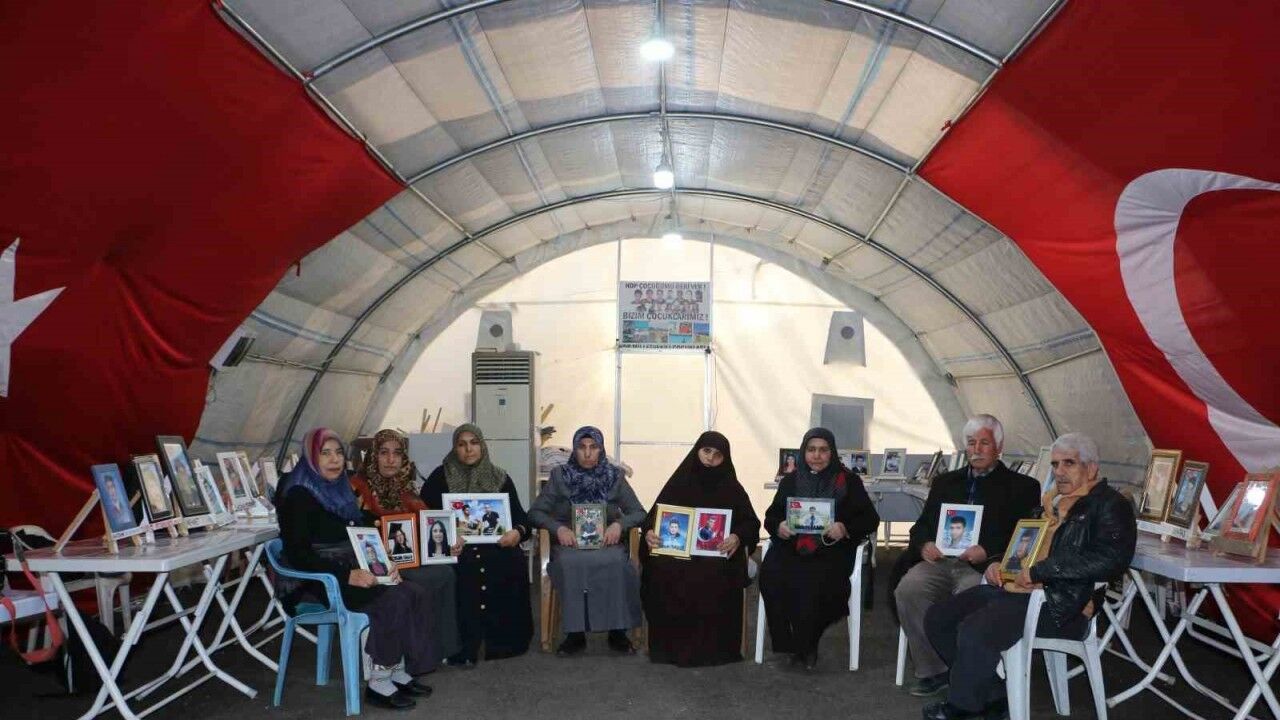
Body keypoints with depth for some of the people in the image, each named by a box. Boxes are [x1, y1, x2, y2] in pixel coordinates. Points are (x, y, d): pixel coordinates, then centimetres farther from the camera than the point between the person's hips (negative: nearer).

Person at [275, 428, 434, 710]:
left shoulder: (339, 489, 12)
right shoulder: (298, 496, -12)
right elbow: (297, 555, -20)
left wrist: (384, 565, -1)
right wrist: (348, 576, -28)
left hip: (350, 572, 8)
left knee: (416, 595, -13)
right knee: (392, 599, -27)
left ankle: (399, 672, -6)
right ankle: (379, 683, -15)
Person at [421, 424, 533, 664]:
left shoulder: (500, 478, 14)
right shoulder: (440, 477, 10)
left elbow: (520, 516, 10)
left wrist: (518, 532, -14)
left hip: (496, 545, 2)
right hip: (458, 548, -2)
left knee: (513, 562, -29)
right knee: (468, 568, -34)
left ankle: (506, 640, -9)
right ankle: (463, 648, -24)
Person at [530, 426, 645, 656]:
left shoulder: (614, 476, 6)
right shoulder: (560, 475, 5)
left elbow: (639, 513, 5)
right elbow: (535, 512, 3)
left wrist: (620, 523, -16)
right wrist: (558, 528, -17)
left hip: (606, 542, 1)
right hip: (570, 543, 0)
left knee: (616, 563, -33)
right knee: (570, 564, -35)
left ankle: (617, 632, -20)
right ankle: (575, 633, -24)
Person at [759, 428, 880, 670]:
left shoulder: (848, 481, 9)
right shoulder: (791, 480, 17)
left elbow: (870, 519, 5)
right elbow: (770, 516, 17)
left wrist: (845, 529, -15)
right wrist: (778, 527, -8)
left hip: (831, 549, -2)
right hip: (792, 546, 2)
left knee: (813, 581, -33)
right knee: (770, 575, -29)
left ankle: (806, 646, -8)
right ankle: (786, 642, -13)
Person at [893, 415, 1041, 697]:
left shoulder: (1021, 487, 13)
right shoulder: (946, 482, 26)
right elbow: (921, 526, 22)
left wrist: (988, 551, -14)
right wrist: (924, 545, -1)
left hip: (984, 567, -4)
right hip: (940, 560, 4)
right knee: (907, 589, -26)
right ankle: (932, 671, -14)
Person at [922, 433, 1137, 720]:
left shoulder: (1111, 505, -2)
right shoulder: (1050, 501, 22)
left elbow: (1110, 559, -19)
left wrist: (1038, 571, -18)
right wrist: (998, 563, 10)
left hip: (1060, 603, -9)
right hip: (1011, 587, 9)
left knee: (974, 632, -29)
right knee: (938, 618, -3)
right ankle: (993, 694, 8)